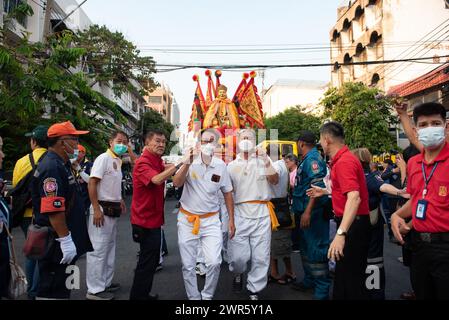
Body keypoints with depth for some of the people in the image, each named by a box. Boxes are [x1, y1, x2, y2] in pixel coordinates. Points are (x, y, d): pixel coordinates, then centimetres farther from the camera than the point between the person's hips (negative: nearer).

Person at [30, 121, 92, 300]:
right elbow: (54, 209, -27)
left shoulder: (61, 165, 13)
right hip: (57, 244, -10)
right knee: (53, 291, 3)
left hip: (64, 243, 10)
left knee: (60, 287, 20)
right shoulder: (52, 167, -20)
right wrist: (65, 239, -24)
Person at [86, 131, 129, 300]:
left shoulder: (118, 161, 13)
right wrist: (96, 209, -23)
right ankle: (94, 289, 8)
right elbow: (92, 184, -18)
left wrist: (119, 199, 11)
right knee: (98, 250, -2)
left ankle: (105, 283, 29)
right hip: (102, 209, -9)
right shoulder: (103, 158, -12)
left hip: (113, 210, 9)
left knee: (109, 249, 16)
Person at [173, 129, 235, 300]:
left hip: (211, 220, 1)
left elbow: (227, 193, 7)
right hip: (187, 219, 0)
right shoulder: (191, 161, -8)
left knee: (214, 262, -7)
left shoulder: (221, 165, -3)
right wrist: (188, 163, -28)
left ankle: (207, 296, 19)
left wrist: (231, 220, 6)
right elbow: (176, 183, -20)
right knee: (188, 265, 8)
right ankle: (193, 297, 30)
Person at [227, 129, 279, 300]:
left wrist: (267, 160, -17)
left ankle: (254, 290, 23)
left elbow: (275, 180, -7)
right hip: (240, 213, 0)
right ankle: (238, 273, 33)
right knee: (238, 255, -1)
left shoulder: (262, 161, 8)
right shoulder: (231, 165, 11)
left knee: (261, 256, 4)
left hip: (262, 213, 0)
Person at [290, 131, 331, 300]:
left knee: (315, 249, -3)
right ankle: (310, 281, 36)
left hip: (313, 212, -10)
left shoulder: (313, 158, -15)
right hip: (305, 212, 10)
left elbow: (318, 187, -25)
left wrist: (308, 211, -28)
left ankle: (322, 290, 10)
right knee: (306, 247, 20)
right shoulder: (307, 159, 14)